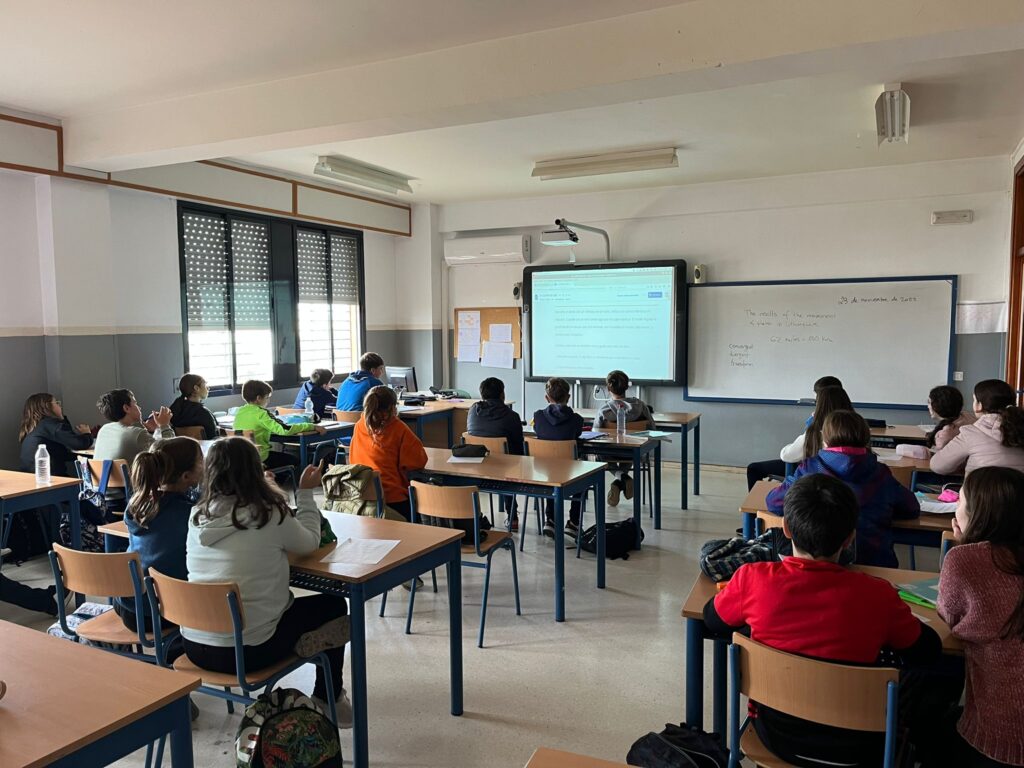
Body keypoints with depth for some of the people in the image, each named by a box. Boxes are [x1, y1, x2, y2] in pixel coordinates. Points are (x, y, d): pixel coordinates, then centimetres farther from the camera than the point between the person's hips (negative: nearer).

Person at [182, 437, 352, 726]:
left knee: (287, 598, 31)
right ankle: (328, 702, 30)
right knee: (334, 605, 15)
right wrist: (306, 493, 12)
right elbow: (310, 543, 2)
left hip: (194, 646, 6)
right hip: (247, 651, -6)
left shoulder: (198, 515, -1)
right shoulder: (270, 515, -16)